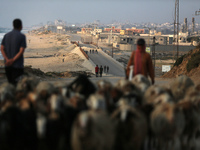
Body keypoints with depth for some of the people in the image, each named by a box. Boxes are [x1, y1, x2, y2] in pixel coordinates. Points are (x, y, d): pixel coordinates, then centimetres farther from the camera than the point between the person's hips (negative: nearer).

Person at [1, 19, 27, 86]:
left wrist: (7, 59, -12)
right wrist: (12, 60, -15)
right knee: (16, 84, -2)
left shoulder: (6, 35, 7)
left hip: (7, 65, 5)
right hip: (18, 65, -4)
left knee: (10, 83, 12)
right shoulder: (22, 36, -7)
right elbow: (21, 51, -15)